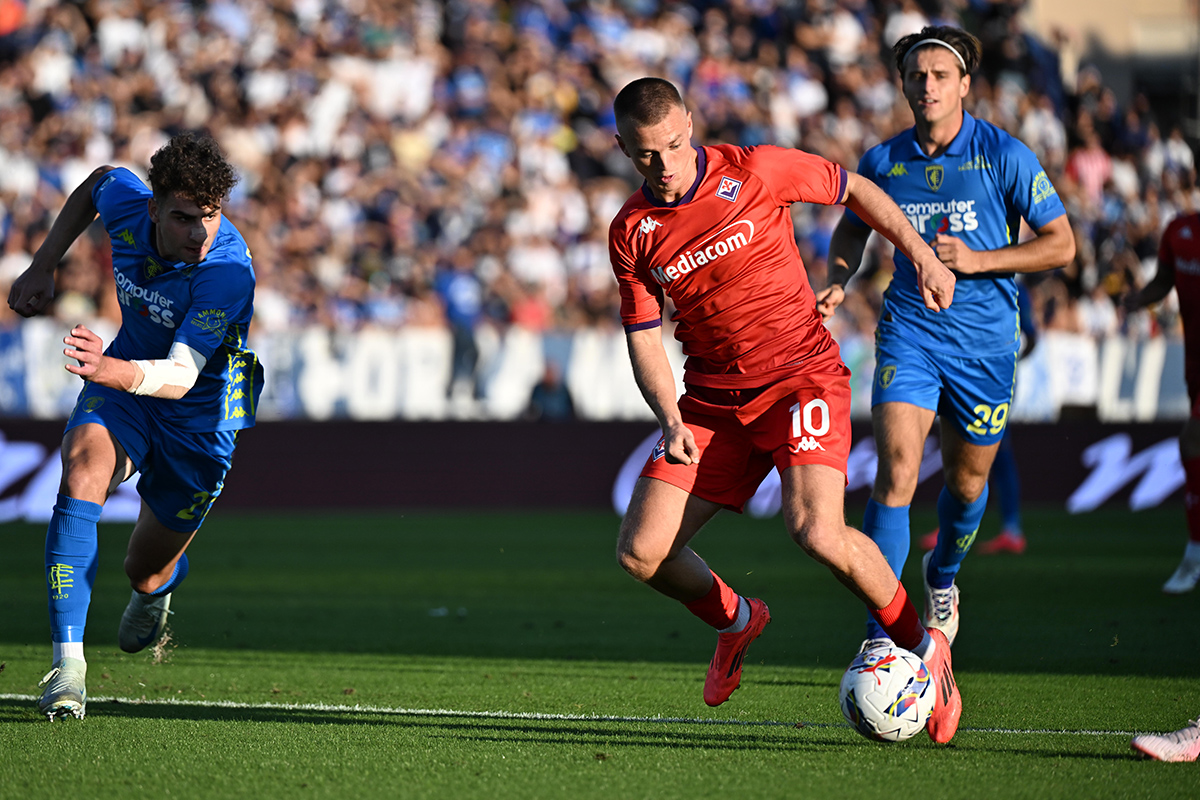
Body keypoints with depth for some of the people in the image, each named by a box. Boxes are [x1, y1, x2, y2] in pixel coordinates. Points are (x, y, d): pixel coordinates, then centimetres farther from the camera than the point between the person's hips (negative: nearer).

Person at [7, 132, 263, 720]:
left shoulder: (229, 270, -34)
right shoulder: (125, 201, -19)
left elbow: (181, 375, -42)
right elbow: (97, 182, 8)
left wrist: (119, 373, -63)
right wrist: (42, 268, 6)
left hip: (199, 414, -3)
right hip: (123, 389, 3)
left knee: (146, 573, 10)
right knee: (81, 478, -30)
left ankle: (160, 584, 53)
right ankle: (67, 668, -33)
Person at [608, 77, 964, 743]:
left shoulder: (753, 170, -9)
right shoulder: (631, 232, 0)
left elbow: (855, 190, 6)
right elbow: (643, 338, 5)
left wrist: (922, 256, 1)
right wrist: (670, 419, -11)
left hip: (802, 375, -4)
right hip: (712, 399, 4)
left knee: (817, 532, -26)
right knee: (640, 552, -6)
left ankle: (921, 646, -2)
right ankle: (735, 622, 26)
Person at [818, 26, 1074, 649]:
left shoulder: (1004, 156, -9)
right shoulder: (883, 161, 0)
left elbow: (1061, 244, -6)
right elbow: (852, 228, 19)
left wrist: (977, 260, -17)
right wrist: (838, 282, -1)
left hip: (985, 340, 0)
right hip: (909, 333, 0)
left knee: (967, 483, 14)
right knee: (896, 475, -16)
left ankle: (941, 578, 48)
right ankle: (879, 637, -17)